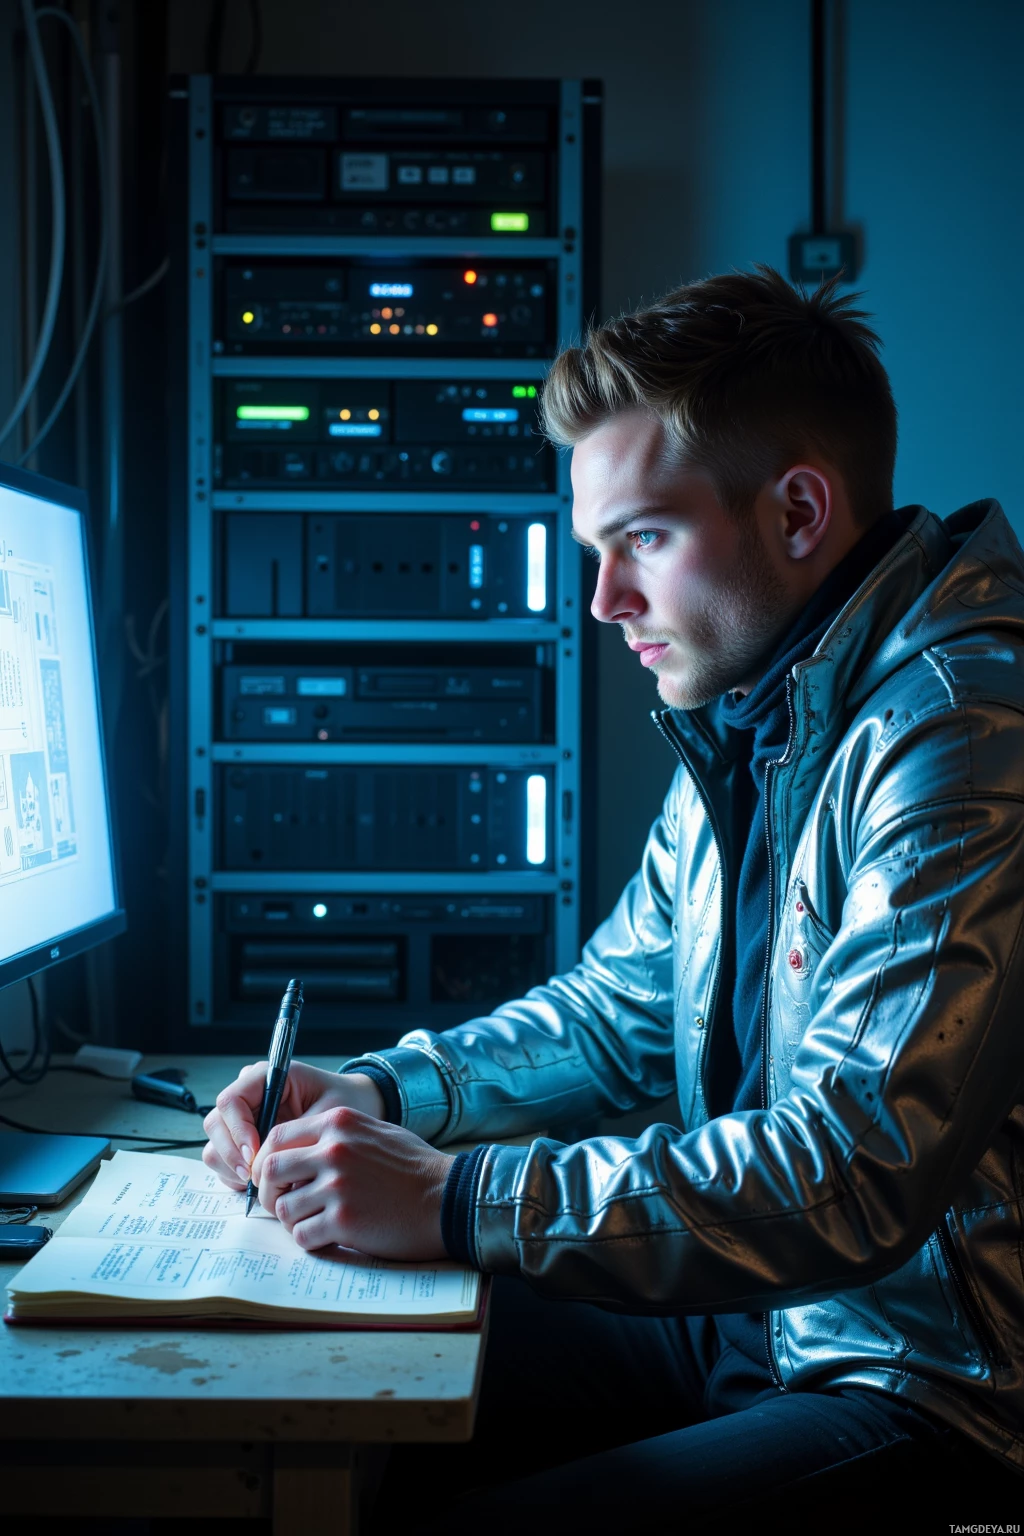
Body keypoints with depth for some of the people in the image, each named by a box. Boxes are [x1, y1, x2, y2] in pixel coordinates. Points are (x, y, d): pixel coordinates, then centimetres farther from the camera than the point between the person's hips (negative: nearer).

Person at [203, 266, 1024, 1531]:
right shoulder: (744, 733, 10)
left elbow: (854, 1167, -29)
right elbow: (616, 1016, 18)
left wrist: (454, 1200, -26)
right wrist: (375, 1092, 2)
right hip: (745, 1316, 9)